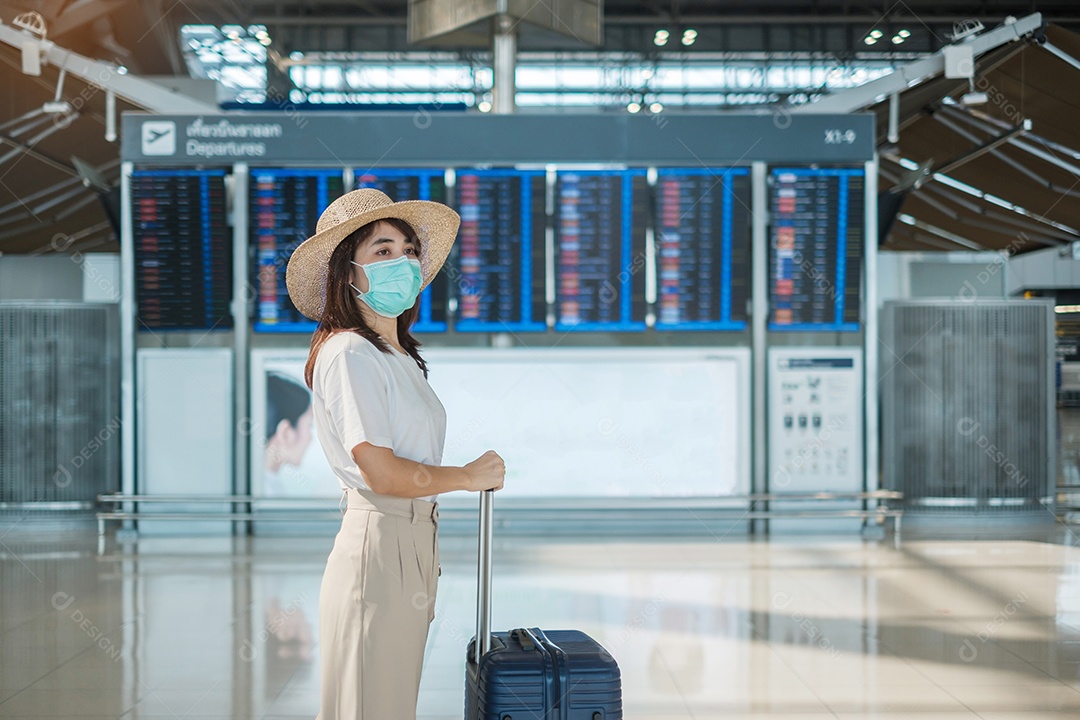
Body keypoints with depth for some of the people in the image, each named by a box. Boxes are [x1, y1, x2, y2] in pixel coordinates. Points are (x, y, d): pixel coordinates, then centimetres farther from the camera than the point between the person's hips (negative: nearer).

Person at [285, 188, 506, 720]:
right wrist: (470, 476, -8)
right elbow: (381, 472, -22)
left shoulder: (397, 355, 15)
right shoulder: (349, 353, -14)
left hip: (413, 544, 9)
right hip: (377, 544, -9)